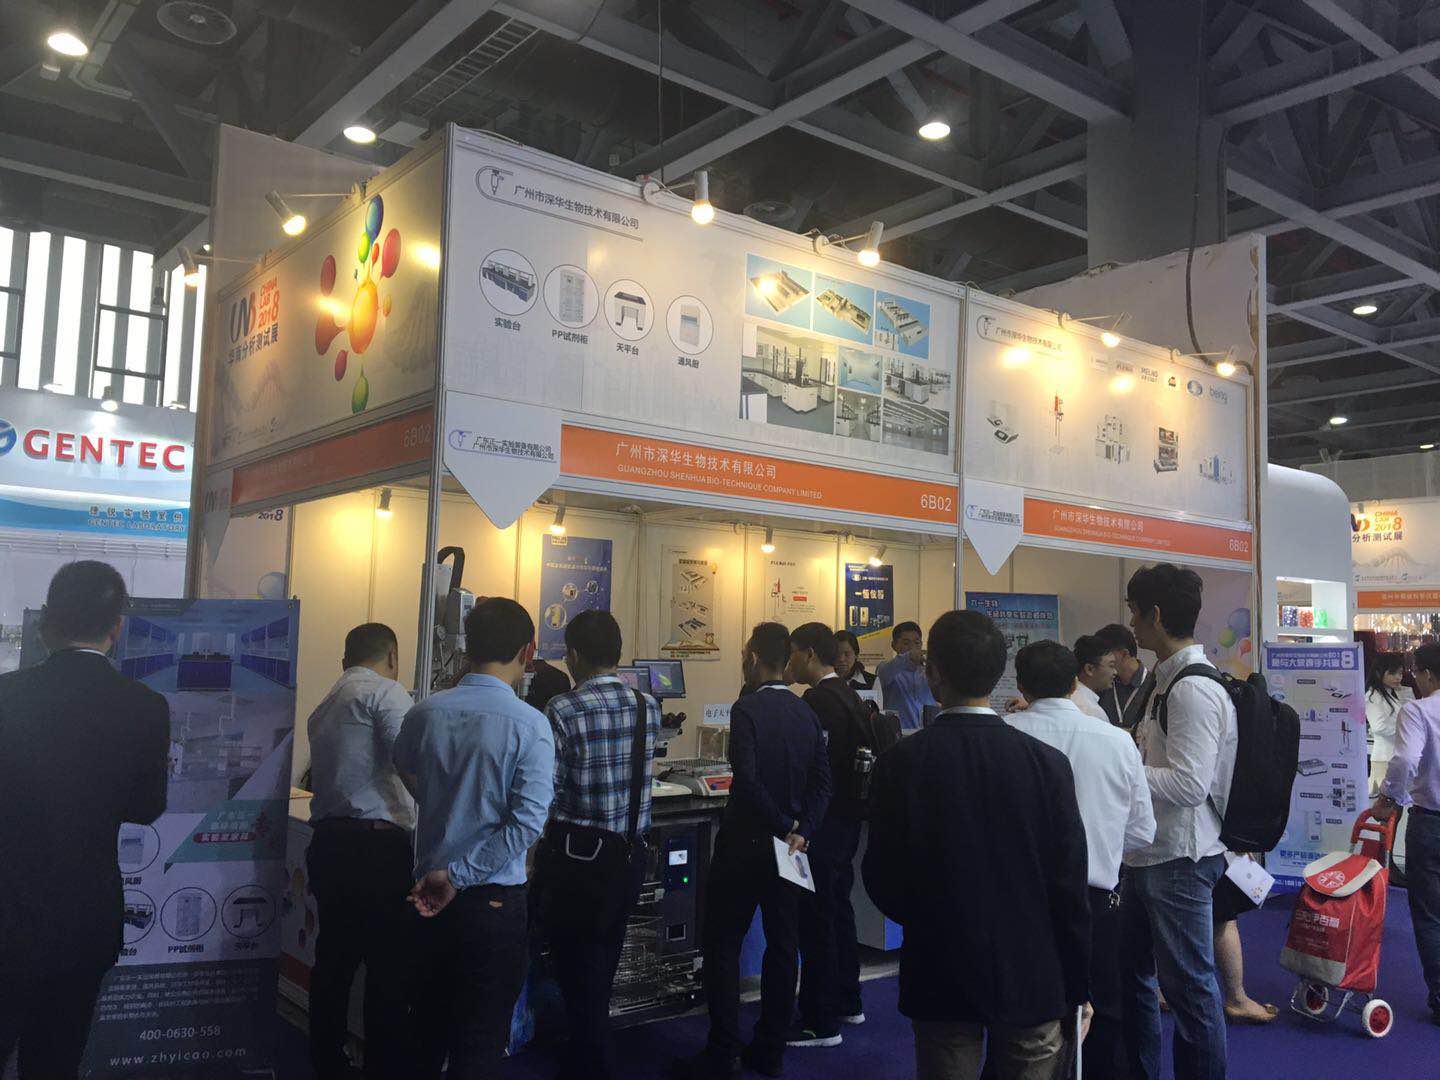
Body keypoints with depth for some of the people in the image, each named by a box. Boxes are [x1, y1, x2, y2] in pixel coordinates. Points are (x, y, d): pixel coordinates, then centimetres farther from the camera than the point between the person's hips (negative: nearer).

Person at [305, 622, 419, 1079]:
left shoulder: (324, 707, 21)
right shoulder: (385, 692, -4)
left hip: (328, 843, 8)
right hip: (378, 846, -8)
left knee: (334, 960, 14)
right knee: (390, 968, -2)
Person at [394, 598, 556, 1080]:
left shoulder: (425, 713, -4)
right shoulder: (530, 725, -16)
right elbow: (527, 823, -22)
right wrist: (458, 876, -15)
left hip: (429, 893, 4)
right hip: (495, 899, -4)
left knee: (428, 1025, 21)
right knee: (481, 1039, 8)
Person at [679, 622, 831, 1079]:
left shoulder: (747, 709, -15)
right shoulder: (808, 714, 4)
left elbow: (748, 780, -23)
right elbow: (822, 782, -1)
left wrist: (785, 826, -13)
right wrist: (801, 831, -7)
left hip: (744, 844, -6)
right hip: (787, 848, 6)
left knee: (722, 944, 5)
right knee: (781, 945, 13)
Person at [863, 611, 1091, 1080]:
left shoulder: (899, 763, -13)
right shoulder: (1048, 763, -11)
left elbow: (883, 883, -7)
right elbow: (1070, 886, -7)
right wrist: (1078, 989, 5)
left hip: (939, 977, 0)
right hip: (1033, 979, 1)